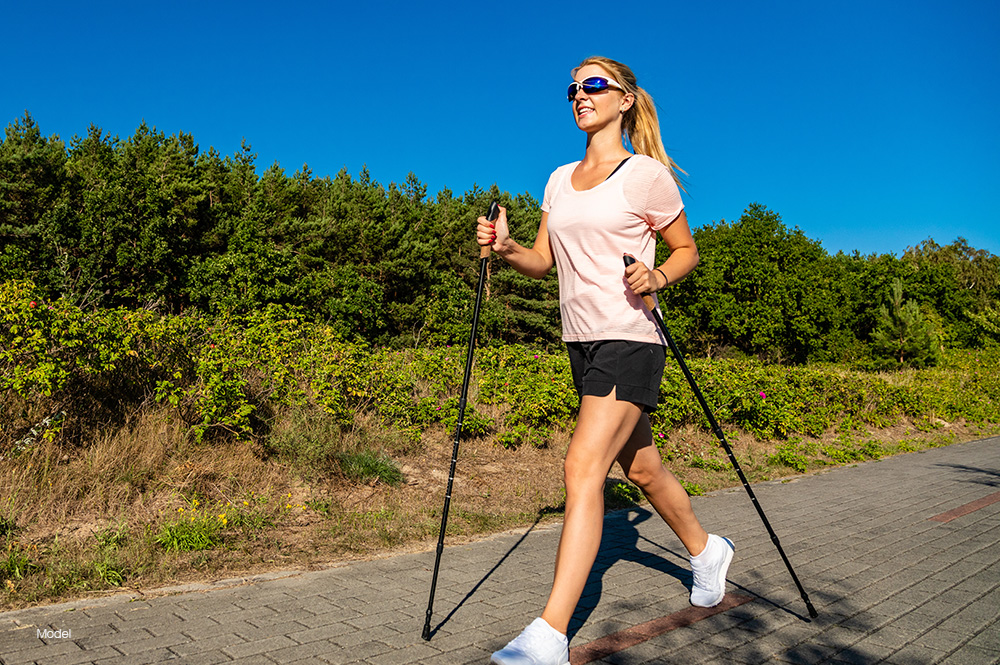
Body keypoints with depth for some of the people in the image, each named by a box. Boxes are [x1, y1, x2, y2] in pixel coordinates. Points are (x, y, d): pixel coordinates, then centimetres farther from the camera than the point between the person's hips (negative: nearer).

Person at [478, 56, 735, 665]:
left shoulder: (647, 174, -4)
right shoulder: (559, 180, 14)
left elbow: (688, 251, 4)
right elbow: (543, 261, 14)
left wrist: (657, 277, -17)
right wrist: (507, 248, -6)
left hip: (630, 340, -7)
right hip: (582, 341, 7)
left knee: (584, 467, -17)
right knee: (640, 467, 17)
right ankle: (706, 550, 43)